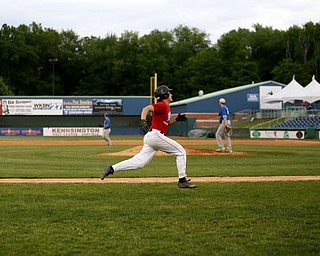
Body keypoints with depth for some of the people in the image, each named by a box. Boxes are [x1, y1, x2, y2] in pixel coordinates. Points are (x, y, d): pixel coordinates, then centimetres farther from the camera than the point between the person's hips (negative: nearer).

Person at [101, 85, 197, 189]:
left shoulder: (167, 107, 22)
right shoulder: (162, 105, -9)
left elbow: (167, 122, 32)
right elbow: (146, 108, -21)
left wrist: (177, 119, 15)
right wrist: (143, 121, -36)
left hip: (150, 137, 10)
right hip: (156, 135, -10)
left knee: (139, 161, 3)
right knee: (181, 152, -2)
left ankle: (111, 168, -1)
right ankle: (182, 181, 0)